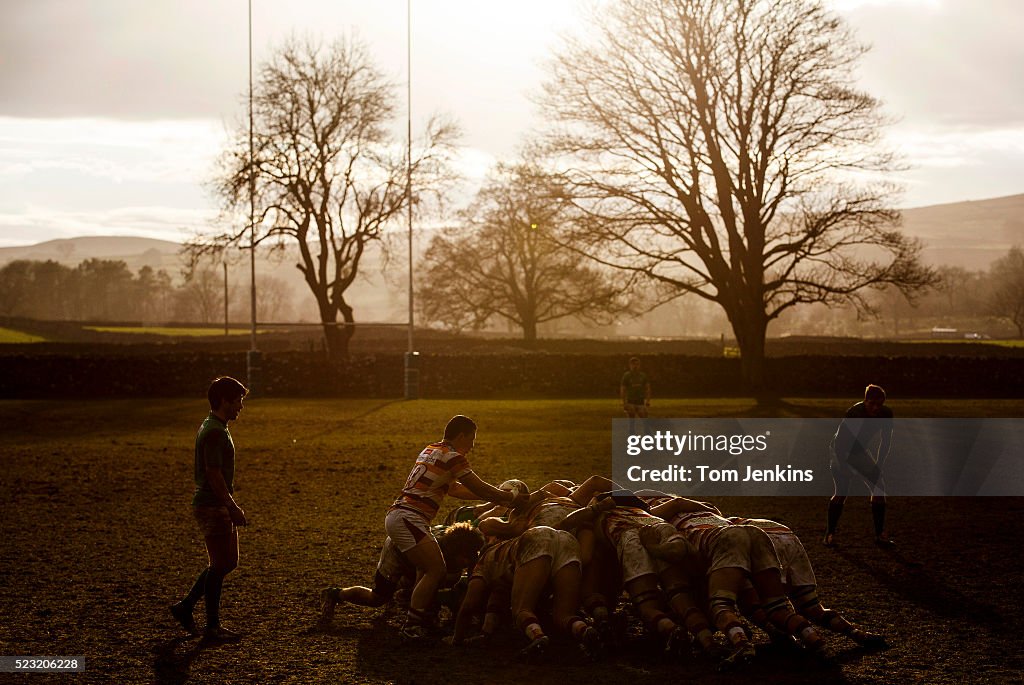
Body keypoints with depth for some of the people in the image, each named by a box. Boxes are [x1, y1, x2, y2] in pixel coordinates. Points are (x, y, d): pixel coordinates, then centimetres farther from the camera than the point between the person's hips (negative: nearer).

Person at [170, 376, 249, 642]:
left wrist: (232, 506, 22)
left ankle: (185, 607, 22)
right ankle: (212, 627, 5)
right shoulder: (215, 432, -18)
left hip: (217, 505, 10)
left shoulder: (214, 428, 15)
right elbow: (214, 473, -23)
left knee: (228, 562, 15)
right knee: (220, 564, -4)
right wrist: (232, 507, -20)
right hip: (212, 507, -10)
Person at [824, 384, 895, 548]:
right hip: (840, 452, -5)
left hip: (861, 452, 5)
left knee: (879, 488, -5)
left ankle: (880, 534, 3)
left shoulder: (886, 414, -17)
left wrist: (878, 466, -5)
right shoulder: (854, 413, -32)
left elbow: (886, 442, -3)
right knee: (841, 492, -15)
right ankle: (829, 534, -5)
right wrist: (845, 469, -27)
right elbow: (839, 442, -27)